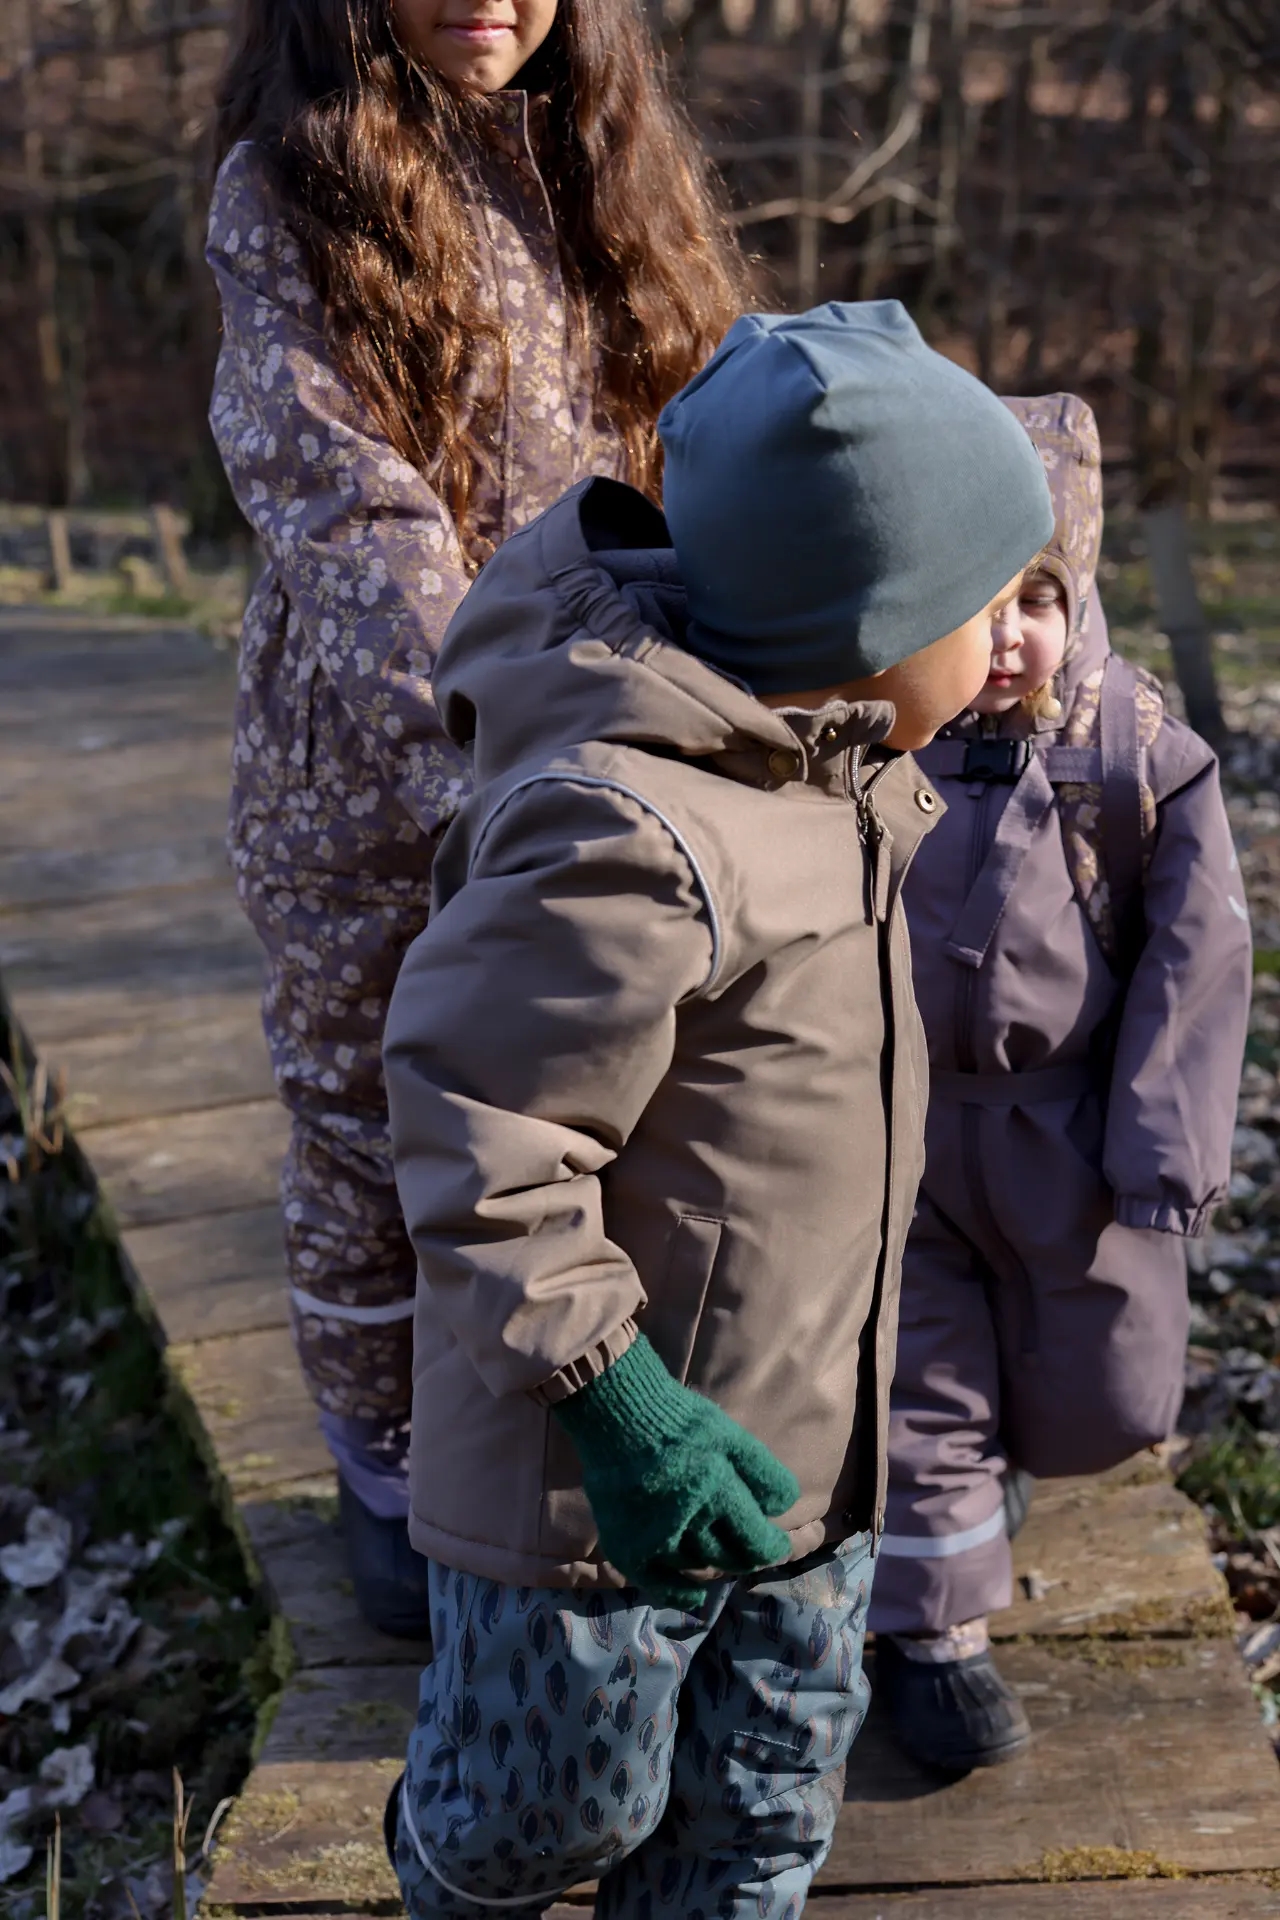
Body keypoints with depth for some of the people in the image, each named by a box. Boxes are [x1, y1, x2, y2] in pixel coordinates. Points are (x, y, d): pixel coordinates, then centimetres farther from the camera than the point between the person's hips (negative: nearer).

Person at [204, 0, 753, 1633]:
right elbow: (351, 520, -18)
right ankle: (390, 1480, 33)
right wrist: (488, 765, -29)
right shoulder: (289, 190, -6)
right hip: (370, 781, -3)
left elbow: (691, 452, 9)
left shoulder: (601, 164, 9)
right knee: (370, 1147, 11)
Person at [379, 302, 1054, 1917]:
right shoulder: (626, 840, -33)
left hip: (795, 1423, 8)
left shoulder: (814, 756, -2)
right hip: (600, 1455, -8)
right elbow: (478, 1142, -29)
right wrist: (609, 1392, -28)